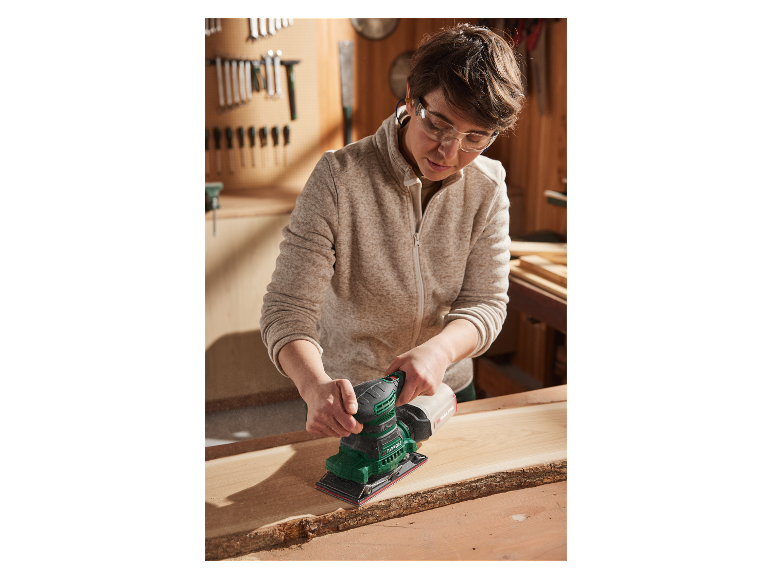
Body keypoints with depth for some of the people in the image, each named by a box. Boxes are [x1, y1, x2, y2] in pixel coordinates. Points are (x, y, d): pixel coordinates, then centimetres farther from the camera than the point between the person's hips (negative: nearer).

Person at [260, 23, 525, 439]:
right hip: (347, 399, -3)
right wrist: (315, 386, -44)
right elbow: (288, 307, -25)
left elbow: (486, 302, -13)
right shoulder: (338, 177, -23)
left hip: (446, 390, 4)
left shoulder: (488, 186, -11)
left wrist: (439, 350, -35)